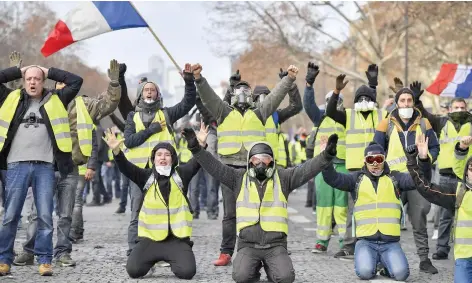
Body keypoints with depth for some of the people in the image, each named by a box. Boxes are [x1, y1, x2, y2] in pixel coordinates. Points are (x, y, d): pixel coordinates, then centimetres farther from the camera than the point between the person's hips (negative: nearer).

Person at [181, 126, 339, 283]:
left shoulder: (283, 177, 6)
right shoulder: (239, 178, 7)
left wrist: (326, 156, -22)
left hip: (276, 245, 0)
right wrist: (196, 149, -15)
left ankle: (270, 267, 15)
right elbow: (215, 167, -1)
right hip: (248, 245, 0)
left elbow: (306, 169, -5)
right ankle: (254, 267, 14)